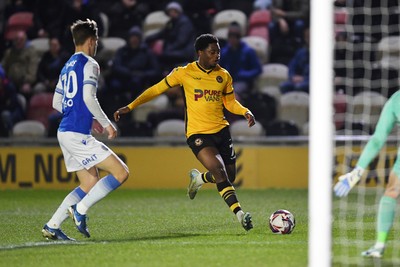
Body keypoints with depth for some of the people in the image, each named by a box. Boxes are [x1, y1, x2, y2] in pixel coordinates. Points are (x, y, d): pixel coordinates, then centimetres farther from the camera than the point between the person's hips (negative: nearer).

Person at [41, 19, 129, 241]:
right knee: (121, 173, -9)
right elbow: (89, 98, -19)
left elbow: (57, 103, 23)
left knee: (90, 184, 13)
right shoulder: (89, 64, -7)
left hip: (65, 133, 9)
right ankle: (80, 210, -10)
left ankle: (52, 226, 7)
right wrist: (106, 123, -10)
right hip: (78, 135, -9)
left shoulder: (68, 66, 19)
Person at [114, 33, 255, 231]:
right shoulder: (184, 73, -5)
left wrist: (245, 112, -2)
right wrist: (129, 107, 0)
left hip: (221, 131, 5)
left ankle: (198, 178, 35)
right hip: (198, 133, -5)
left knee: (229, 176, 5)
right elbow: (157, 89, 3)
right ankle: (239, 214, -24)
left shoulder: (224, 76, 6)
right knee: (219, 172, -23)